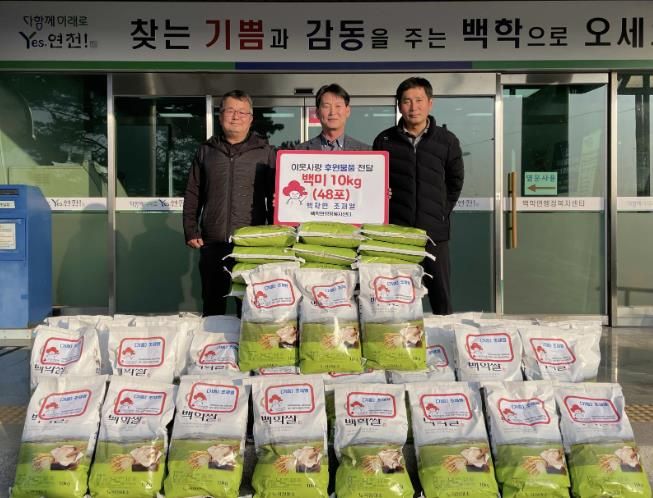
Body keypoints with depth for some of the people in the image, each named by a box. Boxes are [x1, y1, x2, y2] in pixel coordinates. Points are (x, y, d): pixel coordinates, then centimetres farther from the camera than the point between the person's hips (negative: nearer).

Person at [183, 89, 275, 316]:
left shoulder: (265, 152, 5)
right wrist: (191, 232, 4)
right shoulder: (206, 150, 12)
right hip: (212, 243, 2)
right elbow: (192, 194, 12)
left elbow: (274, 197, 5)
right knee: (212, 306, 10)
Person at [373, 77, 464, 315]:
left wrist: (444, 211, 10)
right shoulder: (384, 140, 4)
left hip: (435, 232, 0)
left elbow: (456, 181, 16)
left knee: (441, 296, 5)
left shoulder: (447, 141, 5)